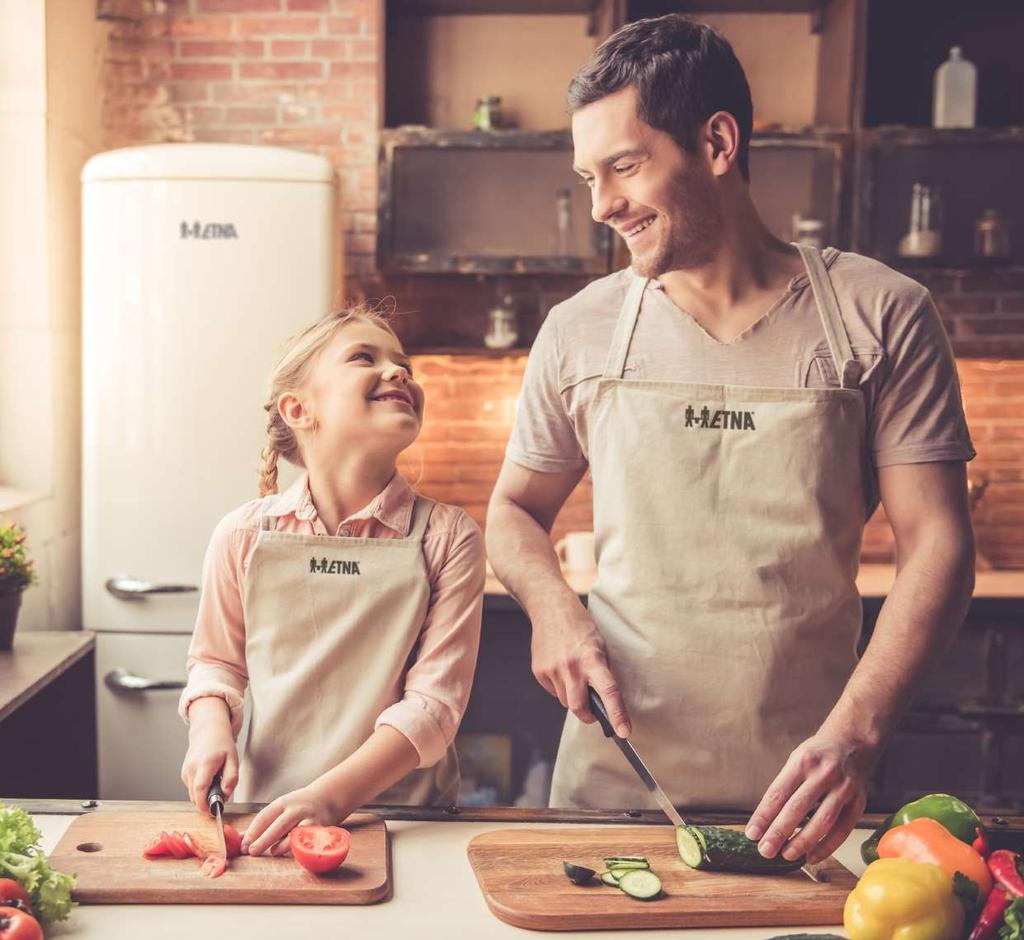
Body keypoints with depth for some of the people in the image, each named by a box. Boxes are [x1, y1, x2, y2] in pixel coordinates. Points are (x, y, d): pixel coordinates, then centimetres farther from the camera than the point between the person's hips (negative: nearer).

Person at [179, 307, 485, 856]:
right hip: (267, 818, 1)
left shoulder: (447, 537, -3)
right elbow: (215, 661, 17)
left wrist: (332, 795, -20)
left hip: (406, 824, -1)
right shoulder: (244, 535, 3)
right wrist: (211, 730, -4)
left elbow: (435, 700, -8)